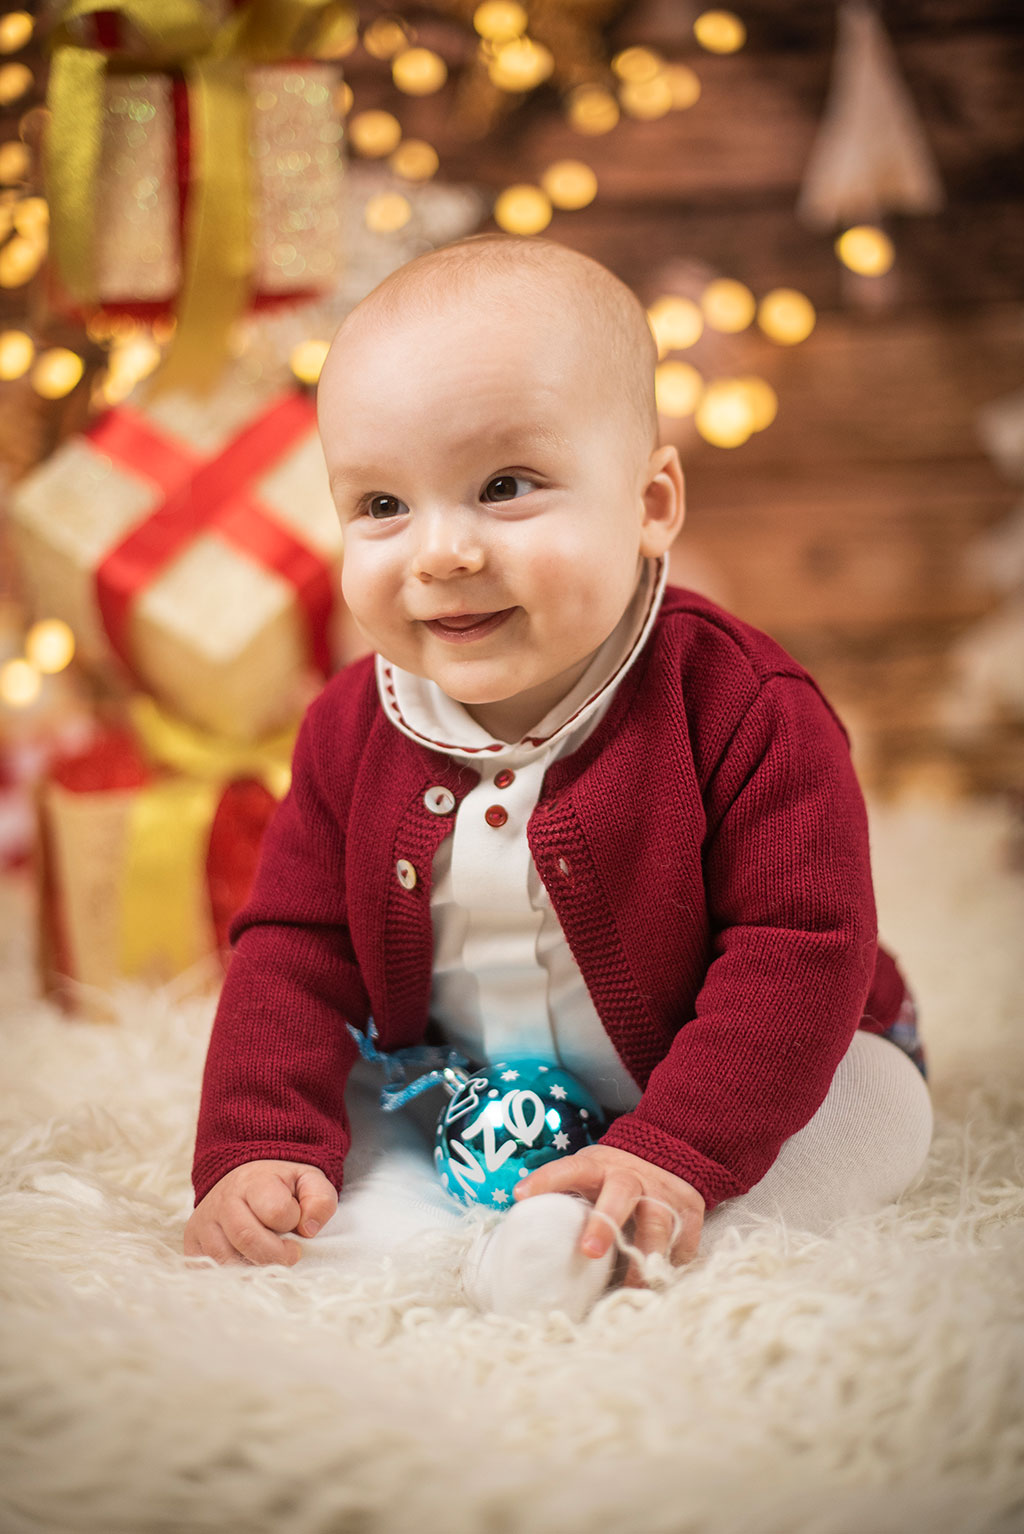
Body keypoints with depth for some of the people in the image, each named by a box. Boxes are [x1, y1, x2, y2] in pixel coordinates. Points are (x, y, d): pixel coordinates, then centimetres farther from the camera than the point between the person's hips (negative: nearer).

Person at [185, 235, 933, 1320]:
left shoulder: (741, 707, -24)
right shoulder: (351, 732, -10)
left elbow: (803, 945, -24)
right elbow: (293, 948, -6)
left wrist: (679, 1152, -31)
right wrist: (259, 1147, -20)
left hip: (704, 1089, -2)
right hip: (449, 1116, 3)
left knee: (877, 1105, -23)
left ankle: (608, 1243, -34)